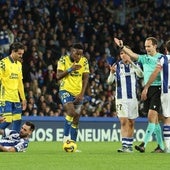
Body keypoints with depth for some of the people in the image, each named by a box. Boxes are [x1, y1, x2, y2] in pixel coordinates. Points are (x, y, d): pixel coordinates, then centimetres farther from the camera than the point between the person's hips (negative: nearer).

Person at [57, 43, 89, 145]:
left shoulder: (84, 61, 3)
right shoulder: (63, 60, -6)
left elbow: (85, 78, 1)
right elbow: (58, 76, -11)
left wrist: (82, 94, -8)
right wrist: (70, 69, -24)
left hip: (78, 93, 4)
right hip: (66, 91, -4)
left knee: (76, 120, 2)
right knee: (72, 112, -26)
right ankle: (66, 136, -11)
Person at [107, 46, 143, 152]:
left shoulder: (135, 65, 5)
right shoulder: (117, 66, 2)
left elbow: (141, 74, -16)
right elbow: (110, 81, -6)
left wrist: (131, 63, -29)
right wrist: (112, 73, -28)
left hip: (133, 98, 2)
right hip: (121, 99, -2)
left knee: (131, 123, 7)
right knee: (124, 122, -12)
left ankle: (130, 145, 17)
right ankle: (125, 145, -17)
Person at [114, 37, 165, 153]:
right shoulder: (144, 58, 12)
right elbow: (133, 55, -2)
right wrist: (122, 47, -13)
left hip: (157, 89, -6)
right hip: (147, 89, 6)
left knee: (152, 116, -15)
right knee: (154, 119, 8)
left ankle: (144, 144, -21)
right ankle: (161, 146, 14)